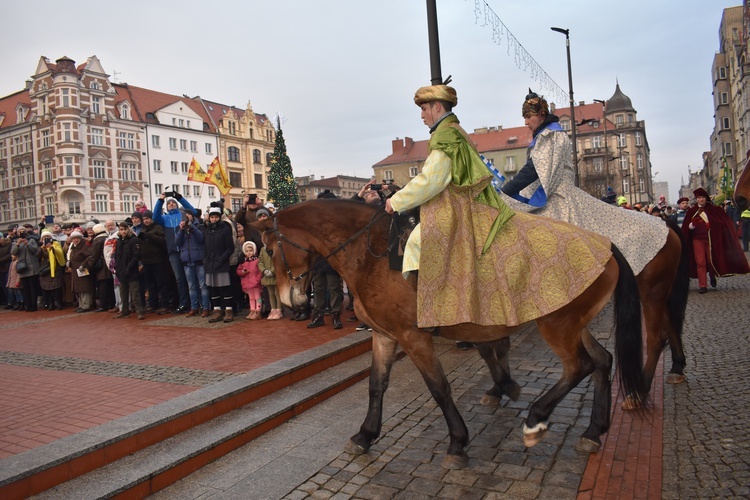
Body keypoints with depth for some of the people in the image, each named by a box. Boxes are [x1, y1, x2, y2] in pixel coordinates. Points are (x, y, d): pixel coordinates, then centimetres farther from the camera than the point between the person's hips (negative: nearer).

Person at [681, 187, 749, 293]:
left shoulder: (713, 209, 3)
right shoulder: (691, 211, 3)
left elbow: (725, 222, 4)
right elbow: (687, 227, 1)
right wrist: (693, 224, -18)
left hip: (711, 239, 0)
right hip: (698, 239, 0)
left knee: (711, 260, 4)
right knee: (700, 262, -4)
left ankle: (712, 276, 37)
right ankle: (702, 285, 0)